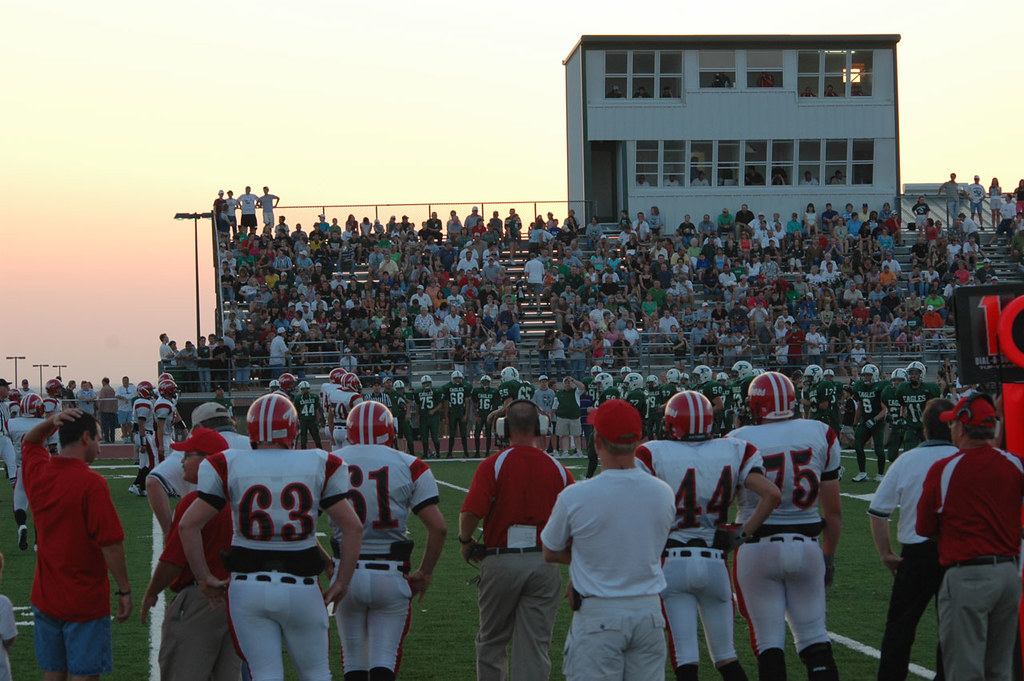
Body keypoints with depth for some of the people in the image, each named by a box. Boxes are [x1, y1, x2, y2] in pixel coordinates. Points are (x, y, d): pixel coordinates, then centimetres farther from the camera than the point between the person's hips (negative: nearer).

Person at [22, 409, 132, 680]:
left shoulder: (37, 472, 1)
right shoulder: (92, 484, -18)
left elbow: (29, 442, 25)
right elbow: (111, 542, -19)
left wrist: (51, 422, 5)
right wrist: (124, 590, -10)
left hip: (45, 598, 6)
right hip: (86, 601, -6)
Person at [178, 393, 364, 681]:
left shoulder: (228, 466, -2)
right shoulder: (318, 465, 0)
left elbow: (188, 525, -4)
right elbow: (353, 527, -1)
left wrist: (205, 578, 5)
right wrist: (341, 582, 7)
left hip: (249, 585, 0)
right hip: (301, 588, 0)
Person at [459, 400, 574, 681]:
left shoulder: (494, 465, -9)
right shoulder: (558, 469, 0)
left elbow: (470, 513, -15)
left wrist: (466, 542, 5)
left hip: (502, 560, -2)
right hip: (544, 562, 2)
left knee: (491, 642, 15)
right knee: (534, 646, 5)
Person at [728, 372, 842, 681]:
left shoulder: (739, 442, -6)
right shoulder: (821, 435, 2)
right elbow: (834, 510, 7)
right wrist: (829, 555, 18)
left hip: (757, 548, -2)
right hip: (805, 546, 2)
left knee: (769, 643, 3)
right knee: (815, 639, 10)